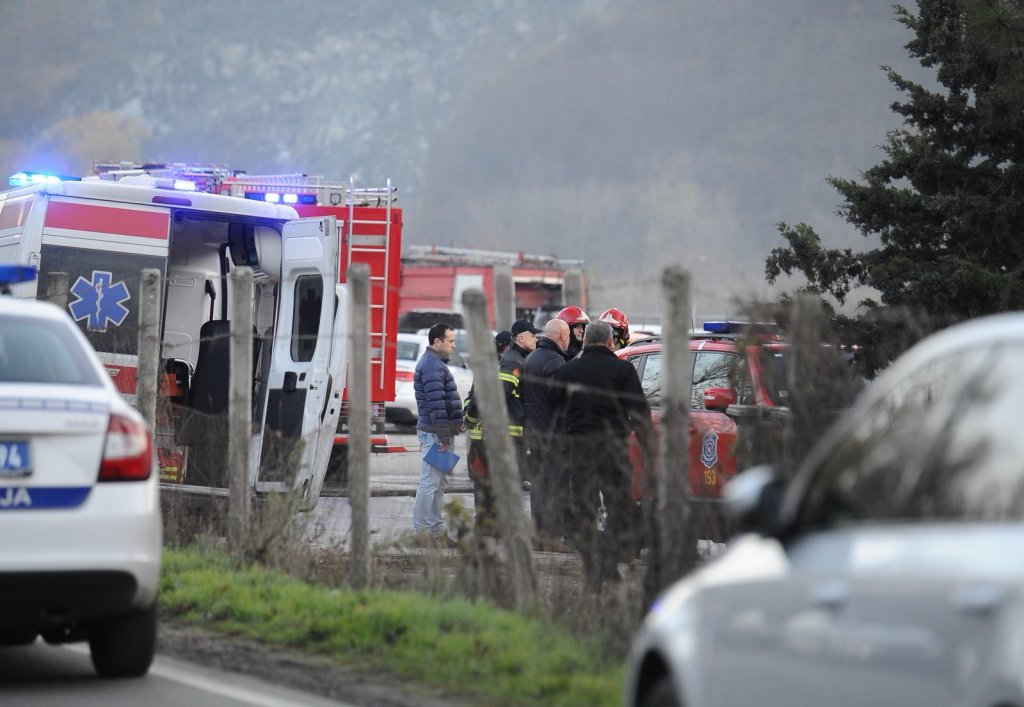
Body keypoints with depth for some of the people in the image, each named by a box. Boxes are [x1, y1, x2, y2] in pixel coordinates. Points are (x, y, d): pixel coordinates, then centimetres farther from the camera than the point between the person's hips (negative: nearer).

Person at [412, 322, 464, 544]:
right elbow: (436, 403, -22)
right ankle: (421, 531, -6)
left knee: (439, 484, 14)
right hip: (435, 434, -11)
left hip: (438, 434, 11)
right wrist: (443, 437, -22)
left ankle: (436, 530, 20)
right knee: (430, 483, -8)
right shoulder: (432, 365, -16)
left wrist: (451, 429, 25)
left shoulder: (434, 362, 18)